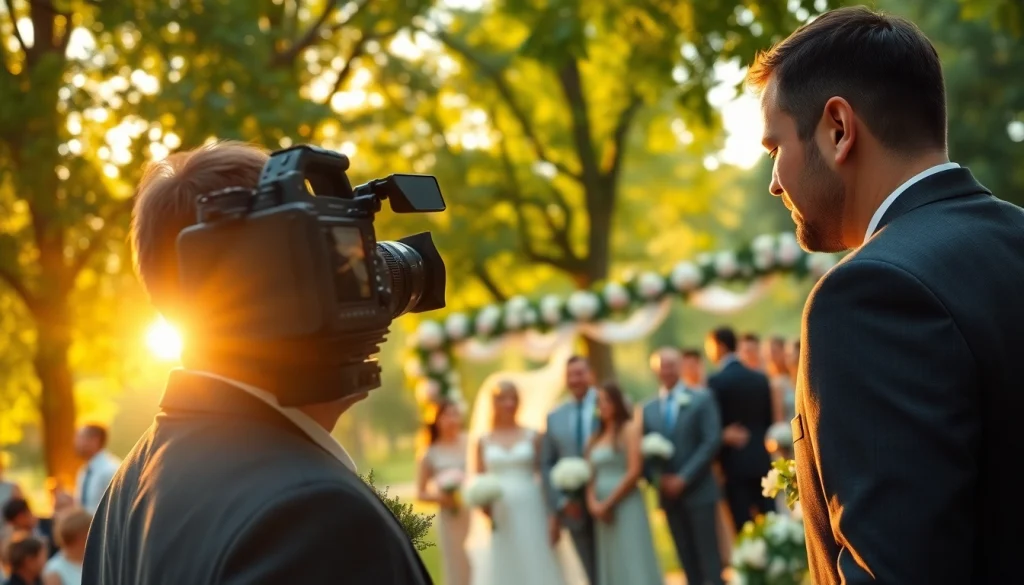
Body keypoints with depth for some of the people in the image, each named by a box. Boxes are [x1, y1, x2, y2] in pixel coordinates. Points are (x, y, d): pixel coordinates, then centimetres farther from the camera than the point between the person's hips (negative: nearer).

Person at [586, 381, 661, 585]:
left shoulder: (630, 428, -3)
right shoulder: (596, 438, 16)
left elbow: (635, 471, -11)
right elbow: (591, 476, 13)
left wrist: (609, 503, -11)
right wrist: (592, 503, -6)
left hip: (626, 506, -6)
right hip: (602, 512, 6)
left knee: (633, 564, -9)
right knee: (612, 567, 5)